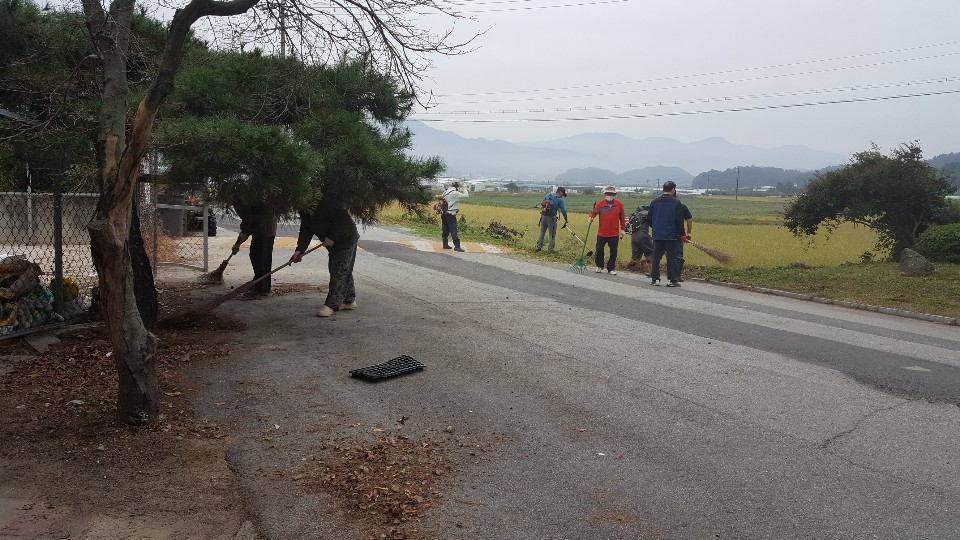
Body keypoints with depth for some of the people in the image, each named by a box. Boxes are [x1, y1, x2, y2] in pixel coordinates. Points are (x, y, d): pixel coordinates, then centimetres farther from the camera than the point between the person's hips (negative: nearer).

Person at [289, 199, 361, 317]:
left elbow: (343, 219, -29)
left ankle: (331, 305, -10)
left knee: (339, 273, -10)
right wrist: (299, 250, -19)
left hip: (347, 240, -9)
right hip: (333, 244, 9)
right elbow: (305, 232, -4)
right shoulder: (305, 212, 1)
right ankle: (349, 300, 26)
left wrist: (332, 237, -28)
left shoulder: (326, 204, -26)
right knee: (345, 272, 15)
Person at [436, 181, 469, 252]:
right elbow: (466, 195, -9)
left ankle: (445, 245, 19)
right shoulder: (455, 193, -13)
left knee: (445, 230, 13)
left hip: (444, 214, 8)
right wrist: (465, 190, 6)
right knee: (453, 231, -7)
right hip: (450, 214, -8)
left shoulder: (446, 191, 11)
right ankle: (457, 246, -8)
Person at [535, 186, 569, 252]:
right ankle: (550, 249, 7)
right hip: (551, 218, -4)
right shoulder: (559, 200, -4)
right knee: (552, 234, 7)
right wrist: (566, 219, 5)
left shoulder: (548, 195, 10)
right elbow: (563, 210, -4)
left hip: (543, 216, 4)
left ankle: (539, 247, 13)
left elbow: (541, 204, 13)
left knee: (542, 233, 13)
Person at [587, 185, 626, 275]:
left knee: (613, 251, 3)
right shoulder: (600, 203, -3)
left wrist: (622, 229, 9)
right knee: (599, 250, 7)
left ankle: (611, 268, 15)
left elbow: (622, 217, 7)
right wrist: (591, 217, -24)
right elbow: (594, 212, -2)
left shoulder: (619, 204, 0)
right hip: (602, 233, 0)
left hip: (614, 233, 0)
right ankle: (599, 266, 27)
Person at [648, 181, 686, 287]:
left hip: (657, 235, 4)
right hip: (671, 235, -4)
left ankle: (654, 278, 11)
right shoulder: (676, 202, -7)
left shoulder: (654, 202, 5)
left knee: (656, 257, 10)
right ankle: (672, 280, 2)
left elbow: (649, 219, 10)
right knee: (671, 258, 1)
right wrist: (681, 233, 2)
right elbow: (679, 220, -8)